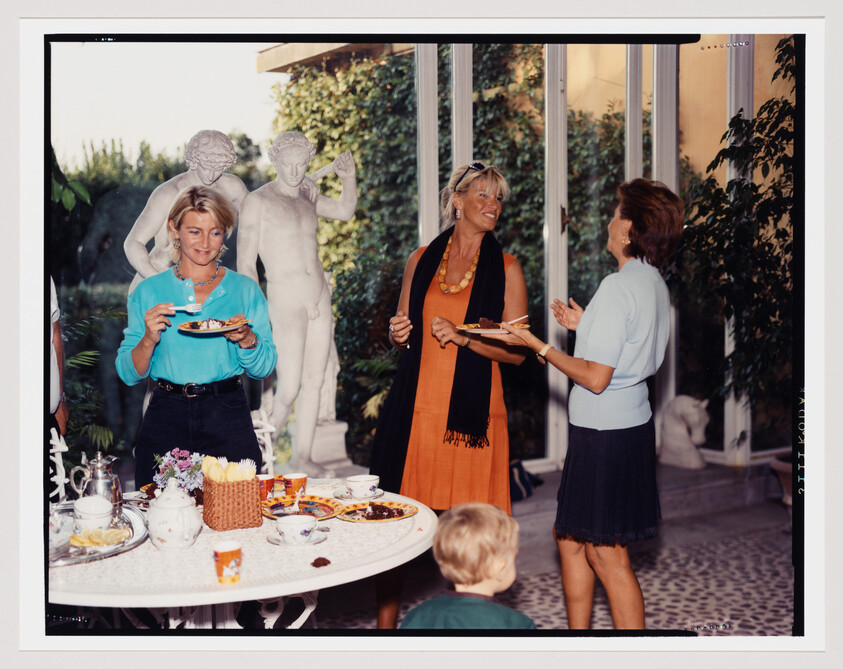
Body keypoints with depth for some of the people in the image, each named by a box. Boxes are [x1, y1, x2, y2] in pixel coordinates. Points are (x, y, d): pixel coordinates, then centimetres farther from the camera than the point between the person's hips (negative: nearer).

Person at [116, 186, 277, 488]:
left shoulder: (245, 289, 6)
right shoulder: (148, 292, 6)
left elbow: (264, 369, 5)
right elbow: (129, 374, 4)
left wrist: (247, 339, -14)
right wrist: (149, 340, -14)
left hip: (228, 417, 0)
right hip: (166, 416, 0)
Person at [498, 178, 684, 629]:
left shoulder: (618, 286, -20)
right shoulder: (654, 284, 9)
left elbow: (596, 378, -21)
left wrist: (537, 345, -14)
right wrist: (585, 325, 19)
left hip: (605, 434, -10)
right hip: (631, 423, 10)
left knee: (606, 555, 1)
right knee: (569, 537, 19)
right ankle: (577, 634, 31)